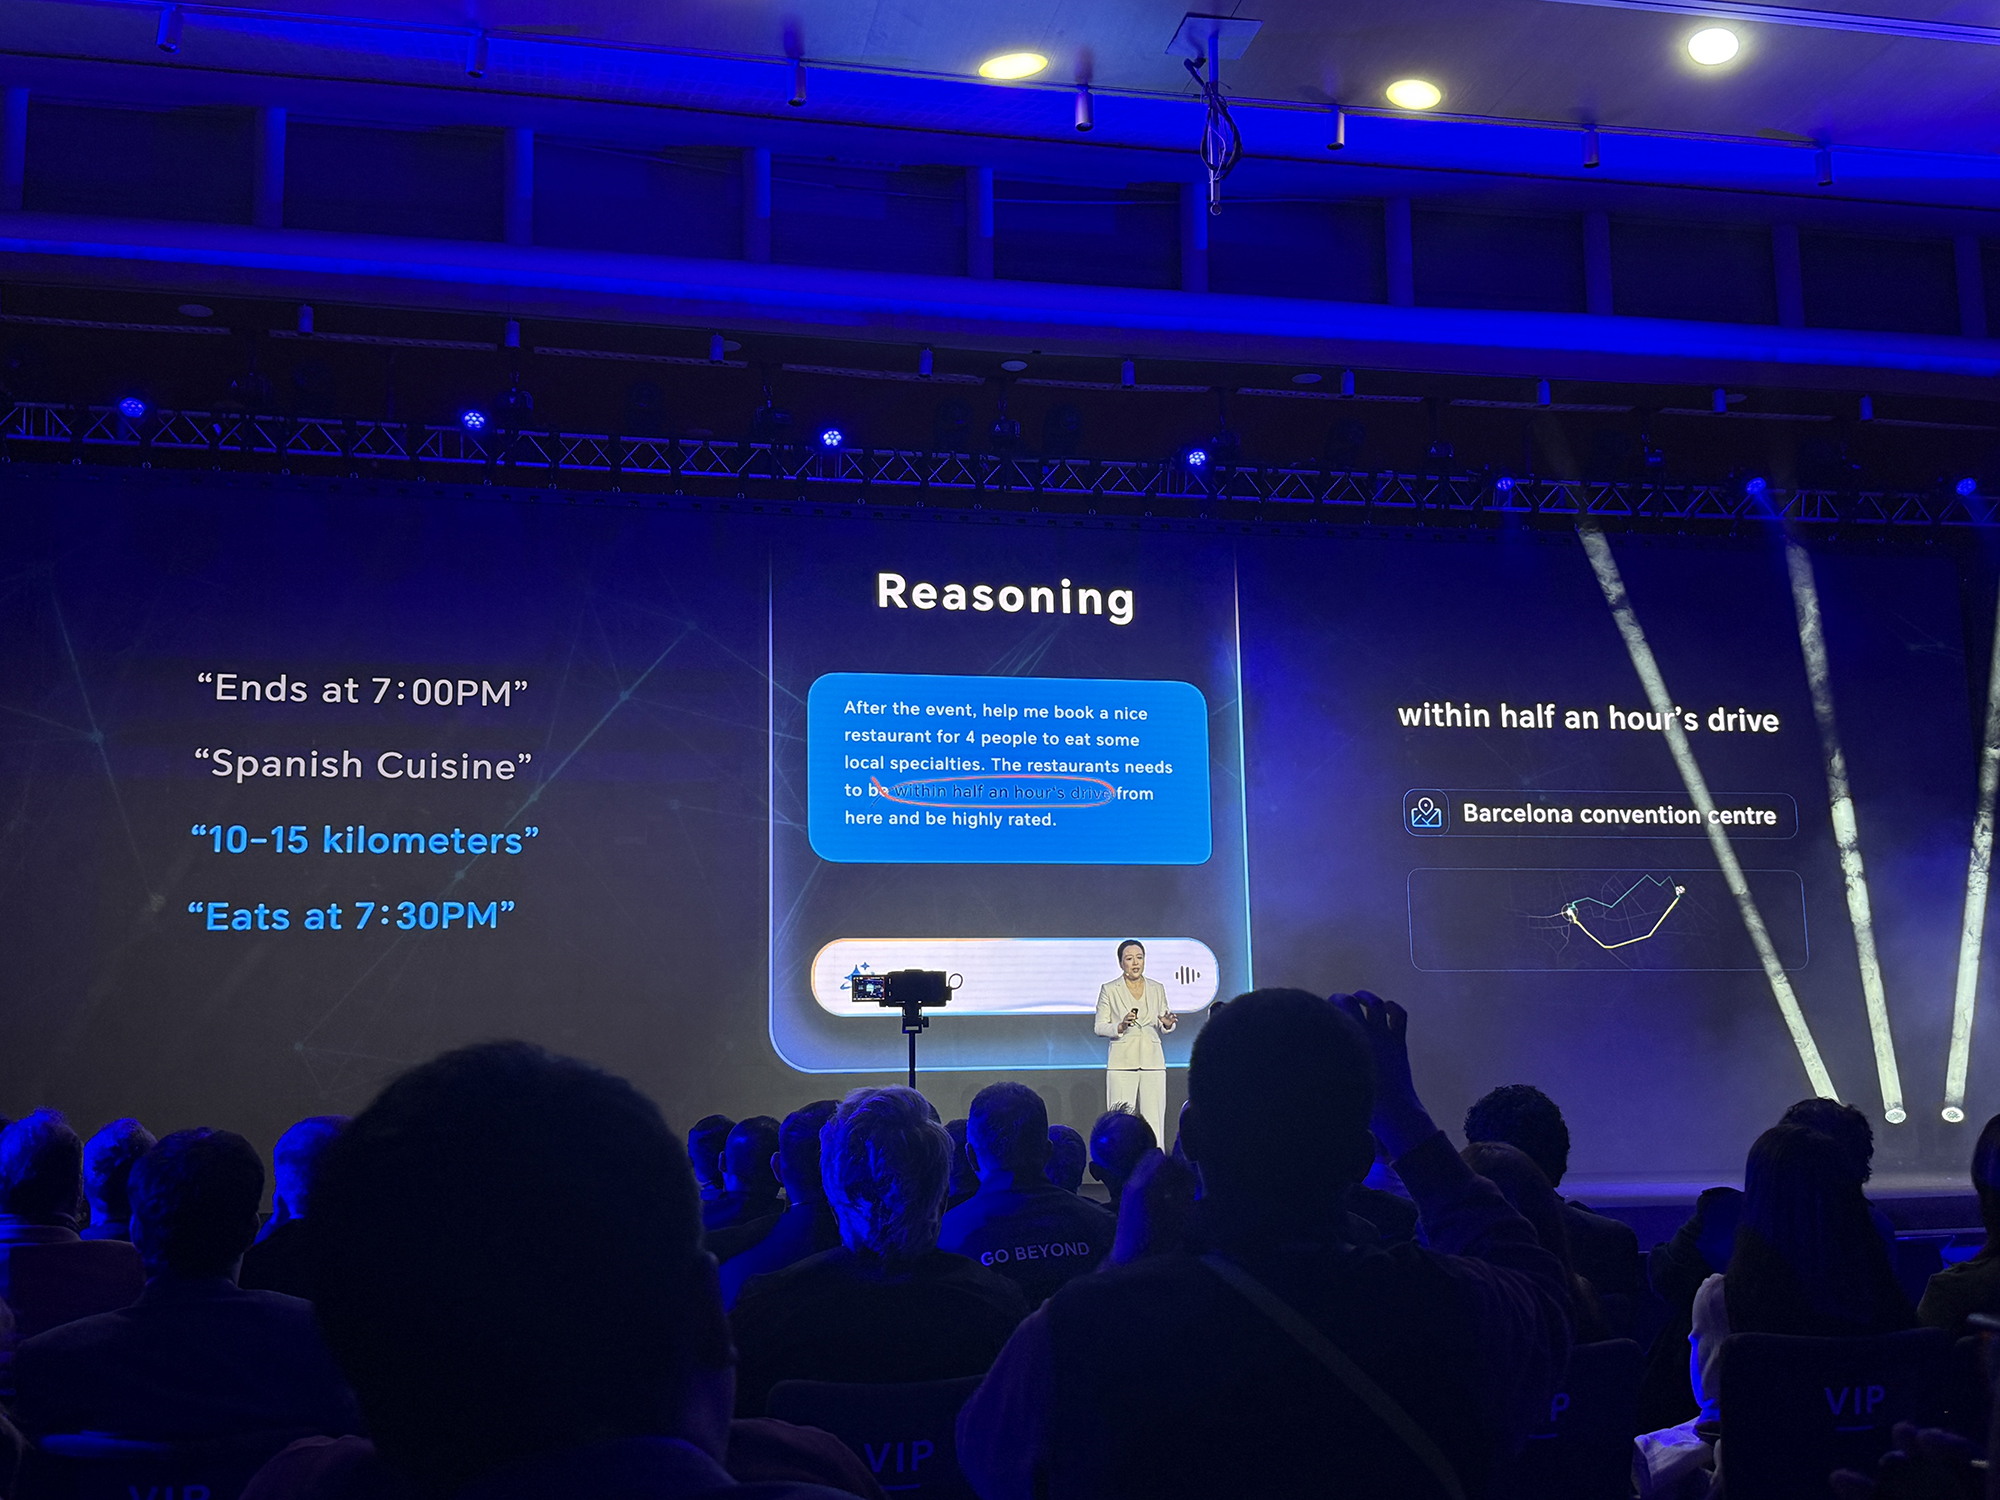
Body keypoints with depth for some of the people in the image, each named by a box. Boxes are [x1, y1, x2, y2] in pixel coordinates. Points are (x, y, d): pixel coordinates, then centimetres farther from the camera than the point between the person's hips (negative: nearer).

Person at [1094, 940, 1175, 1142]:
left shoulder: (1157, 988, 11)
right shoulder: (1109, 989, 3)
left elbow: (1164, 1026, 17)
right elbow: (1099, 1027, 2)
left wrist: (1167, 1023, -6)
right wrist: (1121, 1026, -16)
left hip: (1152, 1061, 3)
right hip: (1122, 1063, -3)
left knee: (1154, 1122, -2)